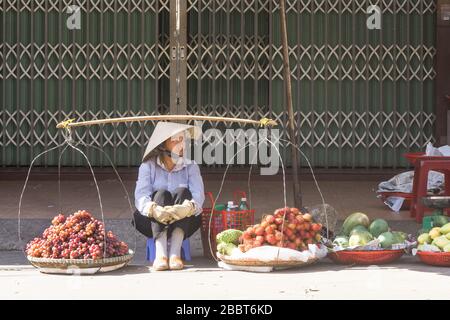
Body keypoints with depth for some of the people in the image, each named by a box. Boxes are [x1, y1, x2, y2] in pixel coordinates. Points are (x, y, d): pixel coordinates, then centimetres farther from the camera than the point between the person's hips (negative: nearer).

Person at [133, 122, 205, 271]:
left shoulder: (191, 167, 6)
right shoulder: (148, 166, 3)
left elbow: (198, 196, -12)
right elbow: (141, 196, -15)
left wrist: (188, 207, -37)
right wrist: (153, 209, -38)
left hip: (182, 223, 1)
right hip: (153, 223, -1)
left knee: (182, 192, -26)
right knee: (161, 193, -28)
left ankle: (175, 253, -43)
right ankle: (160, 253, -48)